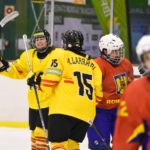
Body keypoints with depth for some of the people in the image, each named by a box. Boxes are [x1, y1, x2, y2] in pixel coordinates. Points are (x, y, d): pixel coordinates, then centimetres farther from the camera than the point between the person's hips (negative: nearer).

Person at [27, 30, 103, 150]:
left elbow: (49, 82, -6)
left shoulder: (60, 55, 4)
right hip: (86, 113, 6)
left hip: (63, 109, -5)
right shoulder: (92, 64, 18)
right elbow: (98, 92, 13)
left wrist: (38, 80, 15)